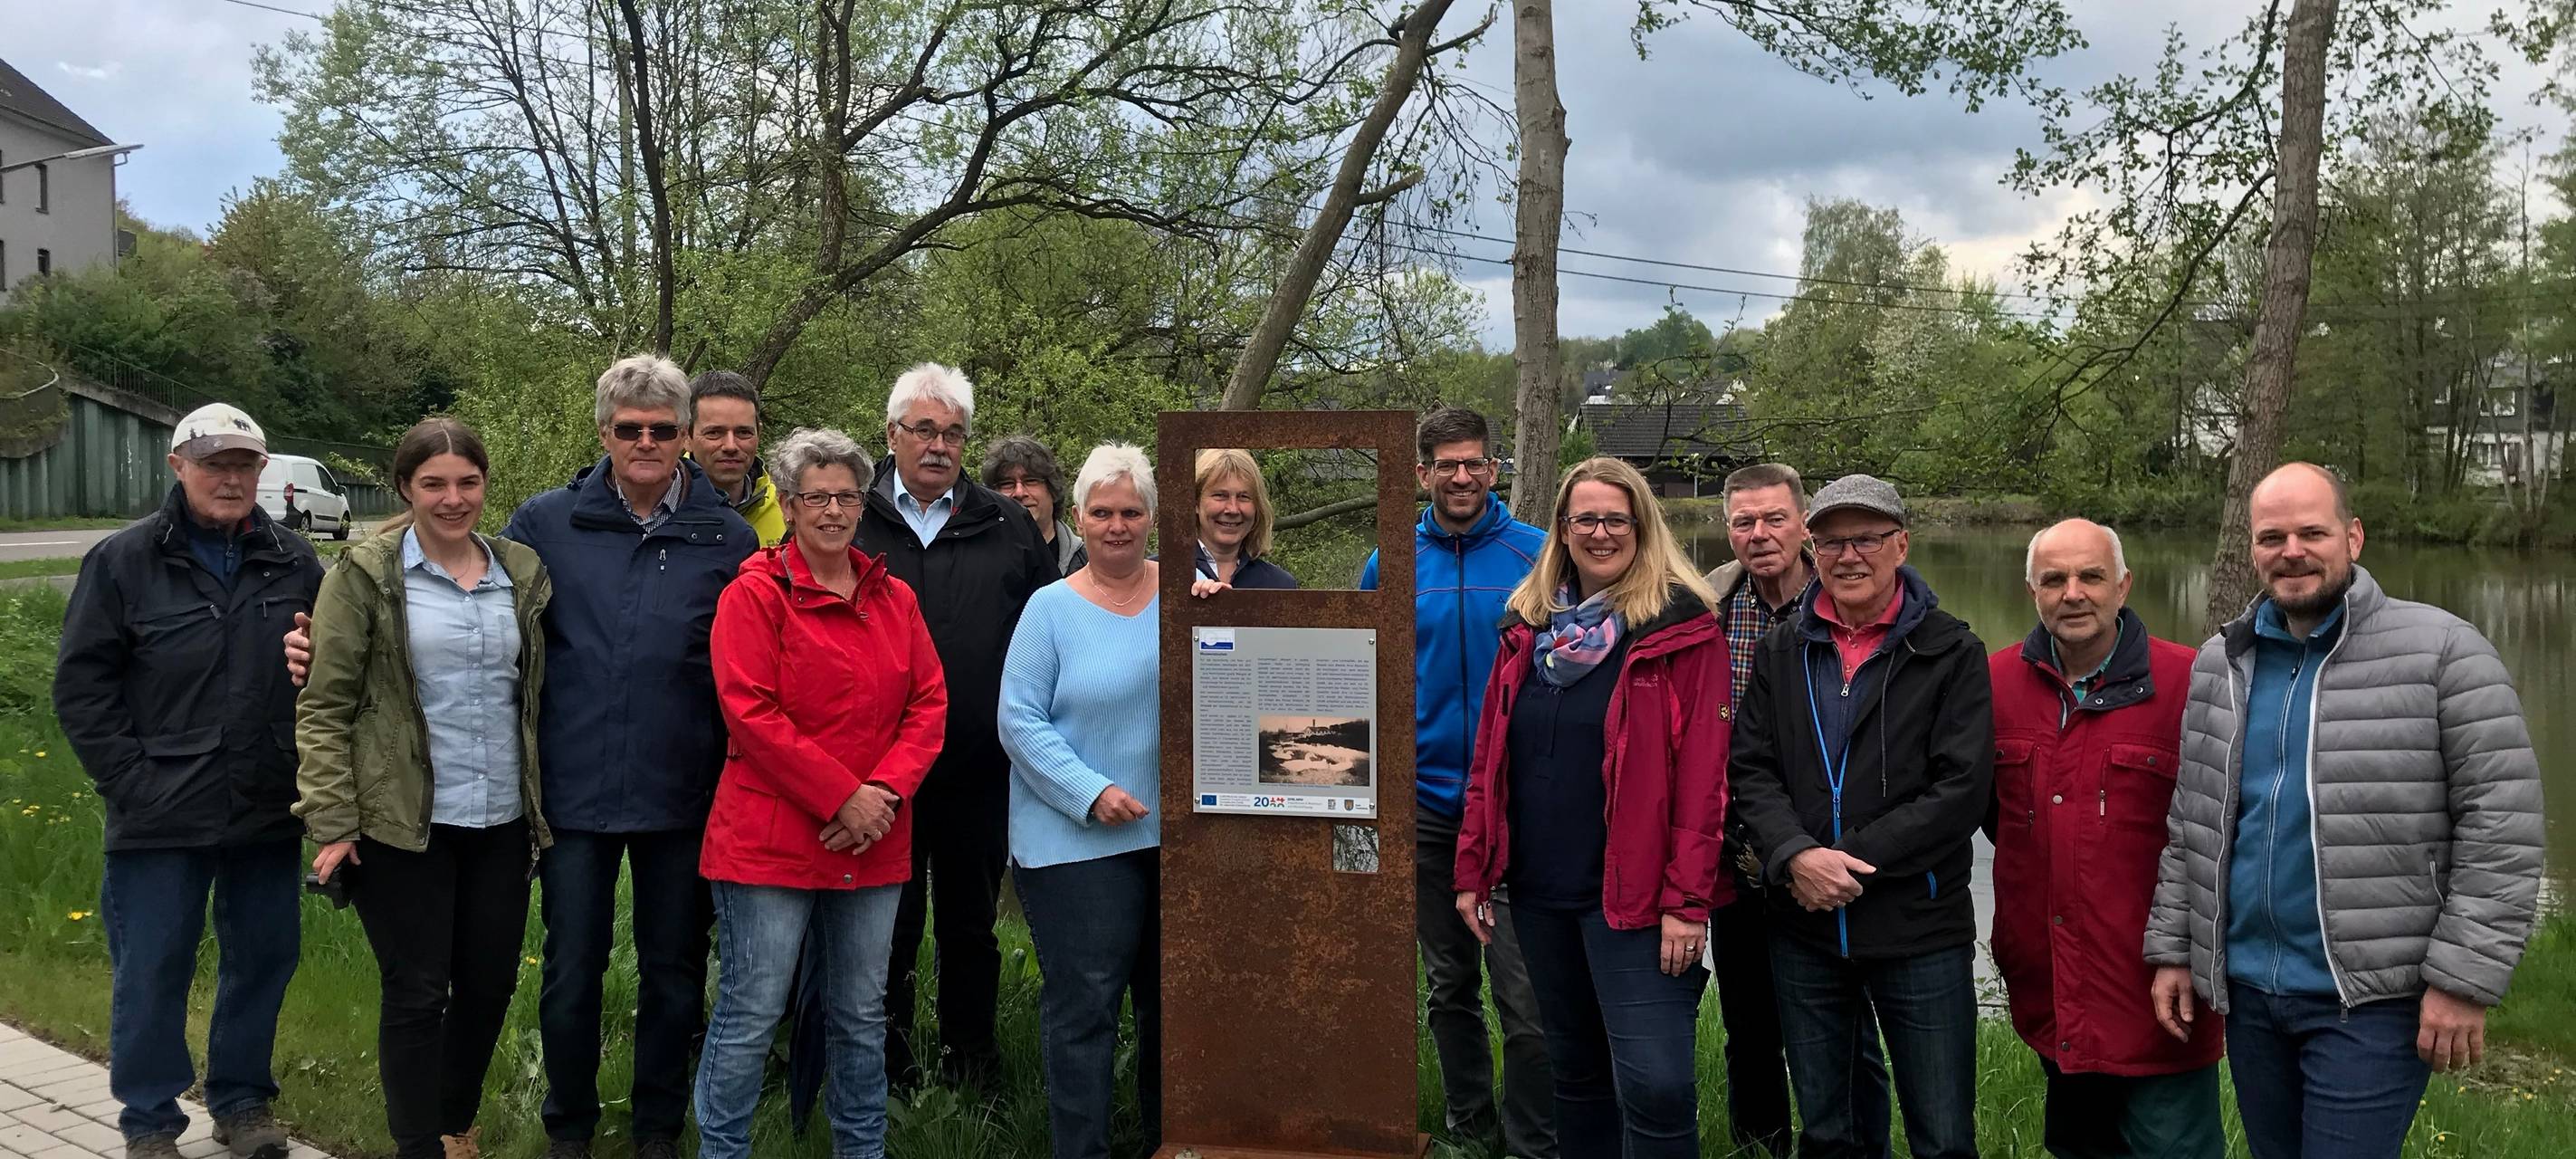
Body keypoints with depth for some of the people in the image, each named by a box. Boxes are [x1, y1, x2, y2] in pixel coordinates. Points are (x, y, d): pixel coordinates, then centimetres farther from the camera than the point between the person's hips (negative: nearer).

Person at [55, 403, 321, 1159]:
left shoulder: (293, 561, 4)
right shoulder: (123, 561, -3)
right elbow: (81, 686, -2)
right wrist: (130, 779, -9)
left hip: (268, 812, 3)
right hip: (162, 816, -3)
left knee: (263, 957, 12)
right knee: (152, 969, 6)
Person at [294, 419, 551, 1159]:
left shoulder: (522, 574, 8)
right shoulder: (365, 574, -5)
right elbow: (323, 707, -6)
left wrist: (545, 802, 8)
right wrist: (331, 822, -11)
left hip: (502, 821, 4)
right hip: (403, 822, -4)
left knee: (490, 983, 12)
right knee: (416, 992, 3)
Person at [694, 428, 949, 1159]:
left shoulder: (895, 599, 12)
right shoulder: (755, 594, -4)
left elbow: (929, 702, 7)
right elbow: (750, 714, -13)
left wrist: (886, 790, -9)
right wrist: (842, 798, -15)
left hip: (874, 846, 5)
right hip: (771, 842, -5)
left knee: (862, 1017, 14)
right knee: (750, 1017, -1)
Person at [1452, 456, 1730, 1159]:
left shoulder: (1683, 630, -7)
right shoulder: (1529, 628, 9)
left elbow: (1702, 775, -12)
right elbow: (1489, 759, 12)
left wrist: (1687, 897, -16)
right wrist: (1474, 869, 9)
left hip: (1634, 893, -5)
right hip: (1540, 889, 6)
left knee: (1654, 1085, -9)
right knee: (1575, 1069, 17)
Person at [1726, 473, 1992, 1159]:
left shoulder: (1952, 653, -3)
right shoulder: (1782, 652, 8)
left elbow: (1962, 789, -11)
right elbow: (1751, 770, 2)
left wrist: (1851, 860, -16)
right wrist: (1796, 856, -17)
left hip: (1921, 930, -3)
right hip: (1805, 931, 3)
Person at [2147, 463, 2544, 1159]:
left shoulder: (2441, 652, -9)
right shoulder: (2218, 666, 8)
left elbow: (2501, 826, -11)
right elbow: (2190, 827, 13)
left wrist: (2466, 979, -14)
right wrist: (2172, 948, 8)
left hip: (2372, 998, -5)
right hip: (2246, 991, 5)